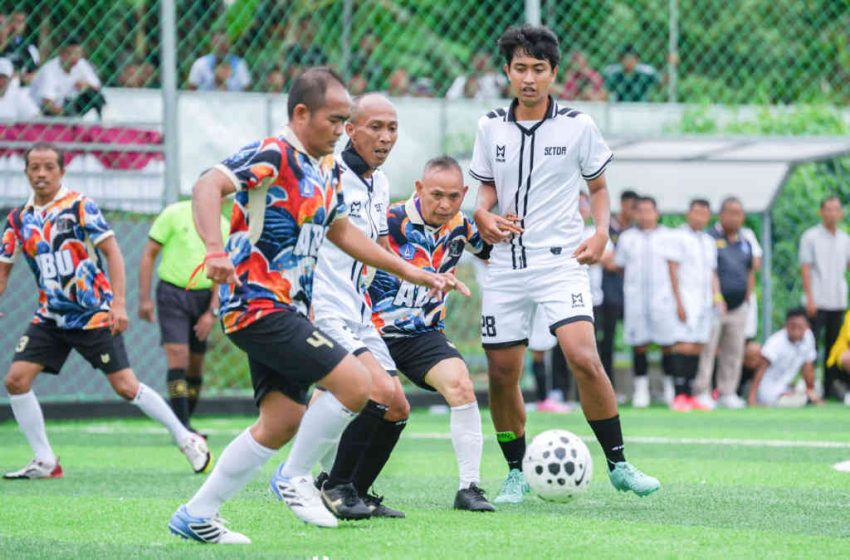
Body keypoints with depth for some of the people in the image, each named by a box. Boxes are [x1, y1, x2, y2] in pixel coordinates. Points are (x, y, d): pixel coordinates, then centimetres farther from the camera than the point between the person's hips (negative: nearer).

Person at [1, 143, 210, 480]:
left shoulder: (79, 207, -9)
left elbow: (113, 252, -11)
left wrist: (118, 303, -20)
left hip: (94, 315, -5)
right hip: (51, 318, 5)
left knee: (126, 386, -7)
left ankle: (187, 441, 9)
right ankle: (45, 462, 1)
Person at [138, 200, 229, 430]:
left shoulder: (222, 226, 7)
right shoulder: (175, 213, -3)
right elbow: (149, 254, -1)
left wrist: (212, 312, -2)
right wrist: (144, 298, -6)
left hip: (204, 296, 4)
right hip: (172, 292, -4)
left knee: (196, 364, 6)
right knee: (178, 357, -15)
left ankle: (185, 422, 17)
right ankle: (181, 425, -17)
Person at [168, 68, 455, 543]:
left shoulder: (328, 170, 14)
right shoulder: (273, 156, -14)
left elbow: (342, 232, 29)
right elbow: (208, 186, -26)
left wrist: (409, 271, 27)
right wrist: (215, 249, -42)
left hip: (289, 308, 10)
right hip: (259, 304, -10)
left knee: (282, 422, 9)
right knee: (355, 383, -17)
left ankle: (197, 516, 16)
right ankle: (296, 476, 1)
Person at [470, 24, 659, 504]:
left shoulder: (578, 126, -1)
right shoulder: (491, 127, 5)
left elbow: (599, 186, 10)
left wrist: (601, 234, -7)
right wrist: (485, 216, -5)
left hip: (560, 262, -3)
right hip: (506, 264, 3)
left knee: (584, 359, -21)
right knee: (502, 375, 3)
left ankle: (618, 464, -11)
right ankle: (517, 472, 21)